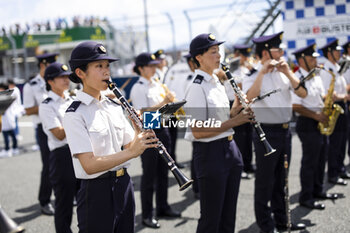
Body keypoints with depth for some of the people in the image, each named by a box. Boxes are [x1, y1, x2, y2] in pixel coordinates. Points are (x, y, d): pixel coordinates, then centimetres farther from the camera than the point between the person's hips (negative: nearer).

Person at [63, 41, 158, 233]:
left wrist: (140, 129, -10)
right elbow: (89, 165, -22)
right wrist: (131, 152, -27)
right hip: (97, 193, -6)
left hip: (123, 185, 7)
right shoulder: (74, 114, -14)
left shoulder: (113, 107, 8)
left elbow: (129, 146, 9)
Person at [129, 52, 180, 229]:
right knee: (149, 174, -2)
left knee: (163, 171, 14)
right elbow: (144, 112, -20)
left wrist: (171, 101, 0)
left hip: (162, 129, 7)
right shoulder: (138, 89, -10)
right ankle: (147, 215, 7)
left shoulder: (157, 85, 13)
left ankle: (162, 207, 28)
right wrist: (163, 103, -24)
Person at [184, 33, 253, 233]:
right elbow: (197, 132, -21)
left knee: (229, 215, 17)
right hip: (209, 153, -9)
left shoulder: (217, 83, 13)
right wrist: (233, 122, -19)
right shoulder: (196, 88, -15)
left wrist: (238, 106, 1)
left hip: (230, 148, 9)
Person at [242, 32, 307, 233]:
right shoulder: (252, 76, -9)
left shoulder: (283, 73, 8)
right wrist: (262, 72, -27)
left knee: (281, 180, 17)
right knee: (265, 182, 4)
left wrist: (288, 72, -11)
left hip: (285, 131, 6)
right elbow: (250, 97, -28)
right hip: (266, 133, -6)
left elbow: (303, 94, -1)